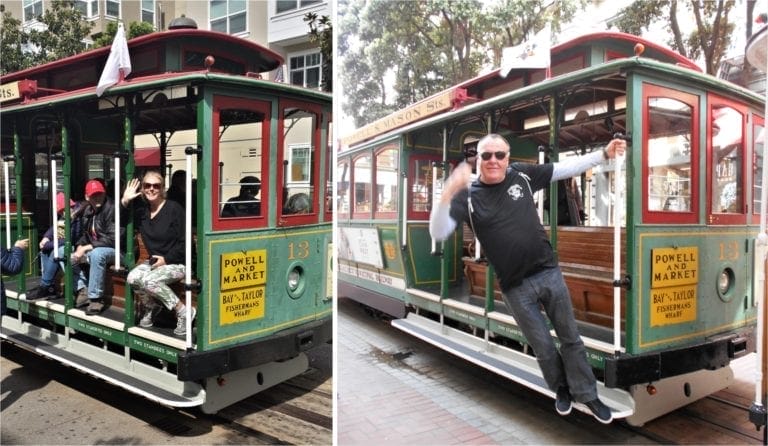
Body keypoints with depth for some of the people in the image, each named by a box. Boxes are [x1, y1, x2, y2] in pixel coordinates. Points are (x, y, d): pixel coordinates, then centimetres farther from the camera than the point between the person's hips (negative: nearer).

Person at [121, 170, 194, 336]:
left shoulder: (174, 208, -12)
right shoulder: (141, 209, 6)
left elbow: (185, 242, -14)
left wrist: (166, 259, -16)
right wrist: (124, 202, -4)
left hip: (177, 262, -6)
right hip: (154, 261, 6)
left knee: (148, 280, -30)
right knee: (132, 278, -21)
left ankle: (183, 311, -15)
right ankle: (151, 307, 8)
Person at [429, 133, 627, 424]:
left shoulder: (521, 175, 0)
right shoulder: (467, 195, -9)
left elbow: (567, 168, 9)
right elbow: (438, 233, -22)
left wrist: (604, 153, 5)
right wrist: (448, 193, -37)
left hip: (549, 273, 3)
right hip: (516, 287, -2)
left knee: (570, 337, 14)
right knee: (543, 346, 12)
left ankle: (587, 395, 33)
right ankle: (561, 390, 40)